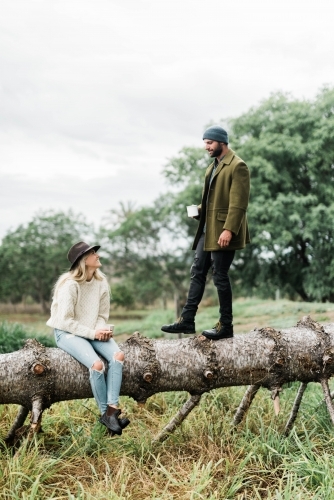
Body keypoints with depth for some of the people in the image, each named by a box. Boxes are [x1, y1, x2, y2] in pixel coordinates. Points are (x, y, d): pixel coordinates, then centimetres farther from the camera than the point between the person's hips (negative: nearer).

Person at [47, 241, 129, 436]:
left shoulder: (101, 282, 2)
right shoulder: (70, 285, -18)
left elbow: (103, 314, 8)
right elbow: (65, 321, -18)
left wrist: (101, 330, -13)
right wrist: (93, 333, -22)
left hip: (93, 332, 6)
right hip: (67, 333, -6)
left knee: (118, 355, -22)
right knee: (96, 364, -29)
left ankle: (112, 410, -23)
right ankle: (105, 413, -10)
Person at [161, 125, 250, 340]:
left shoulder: (237, 166, -12)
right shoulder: (214, 165, 16)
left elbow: (239, 203, -19)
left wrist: (228, 230, -25)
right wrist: (199, 210, 7)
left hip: (223, 231, -9)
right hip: (207, 229, 9)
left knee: (220, 276, -2)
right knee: (197, 273, 9)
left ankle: (226, 326, 10)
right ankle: (187, 320, 15)